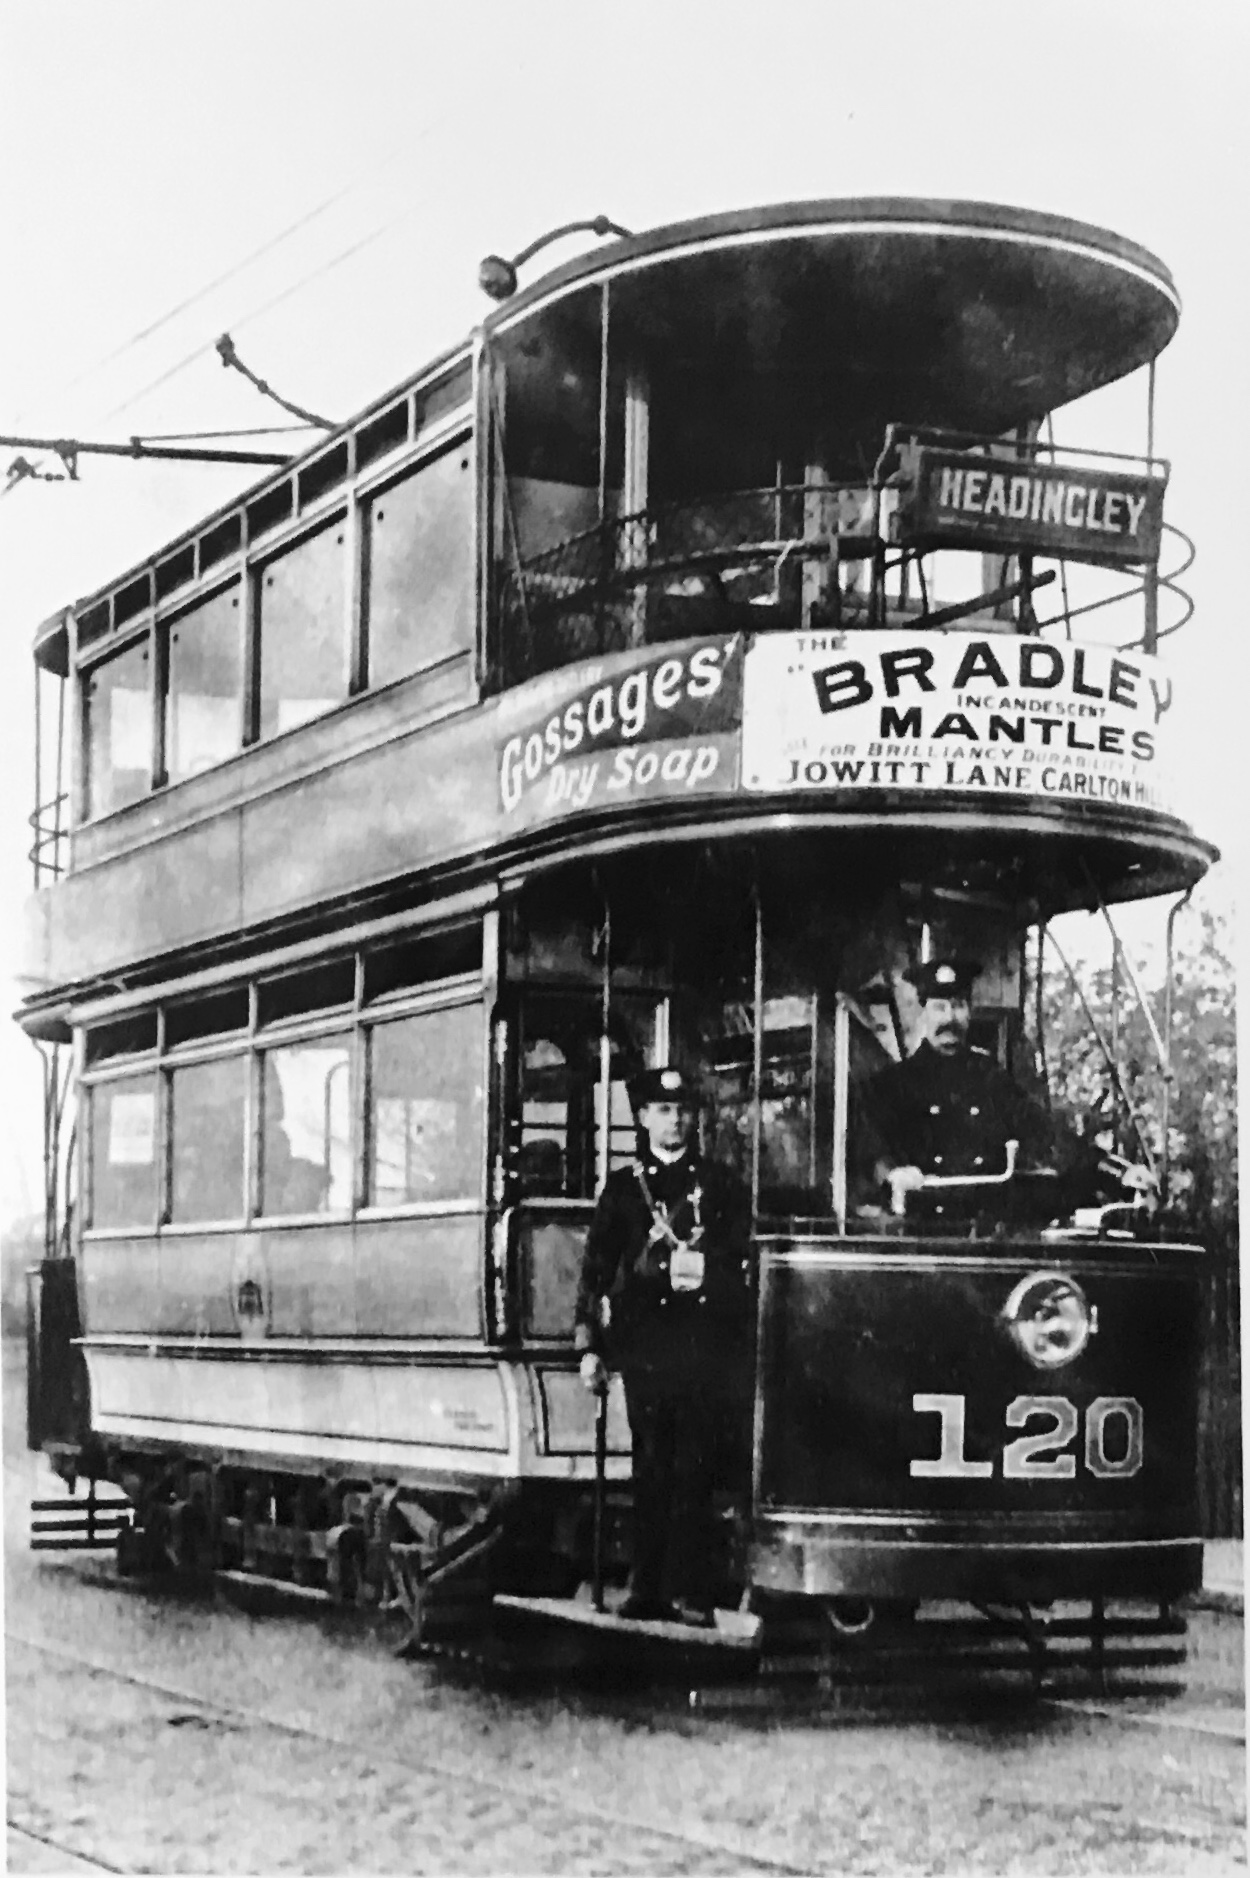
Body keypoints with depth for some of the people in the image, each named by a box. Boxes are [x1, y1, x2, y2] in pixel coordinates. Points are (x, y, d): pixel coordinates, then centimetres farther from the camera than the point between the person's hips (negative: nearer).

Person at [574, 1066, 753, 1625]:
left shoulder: (719, 1184, 13)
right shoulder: (623, 1186, 13)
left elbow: (744, 1264, 12)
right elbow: (596, 1269, 10)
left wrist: (704, 1269, -6)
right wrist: (590, 1347, 5)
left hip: (704, 1343, -1)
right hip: (644, 1342, 1)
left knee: (695, 1470, -5)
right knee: (651, 1469, 1)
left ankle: (691, 1594, -3)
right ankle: (648, 1587, 6)